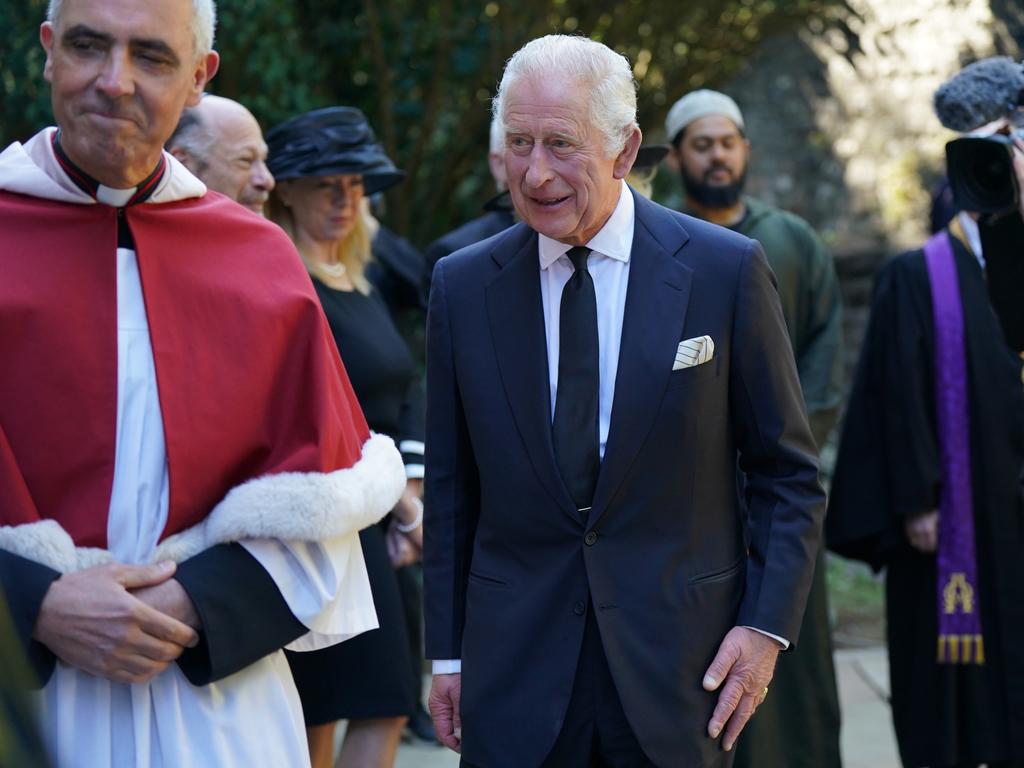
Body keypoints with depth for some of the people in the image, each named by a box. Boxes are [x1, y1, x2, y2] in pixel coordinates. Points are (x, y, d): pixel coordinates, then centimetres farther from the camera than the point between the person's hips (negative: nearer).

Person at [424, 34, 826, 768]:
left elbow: (788, 473, 1)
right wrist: (447, 652, 7)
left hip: (680, 664, -1)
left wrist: (767, 626, -7)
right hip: (515, 675, 2)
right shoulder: (463, 286, 2)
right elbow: (451, 488, 8)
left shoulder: (726, 271, -5)